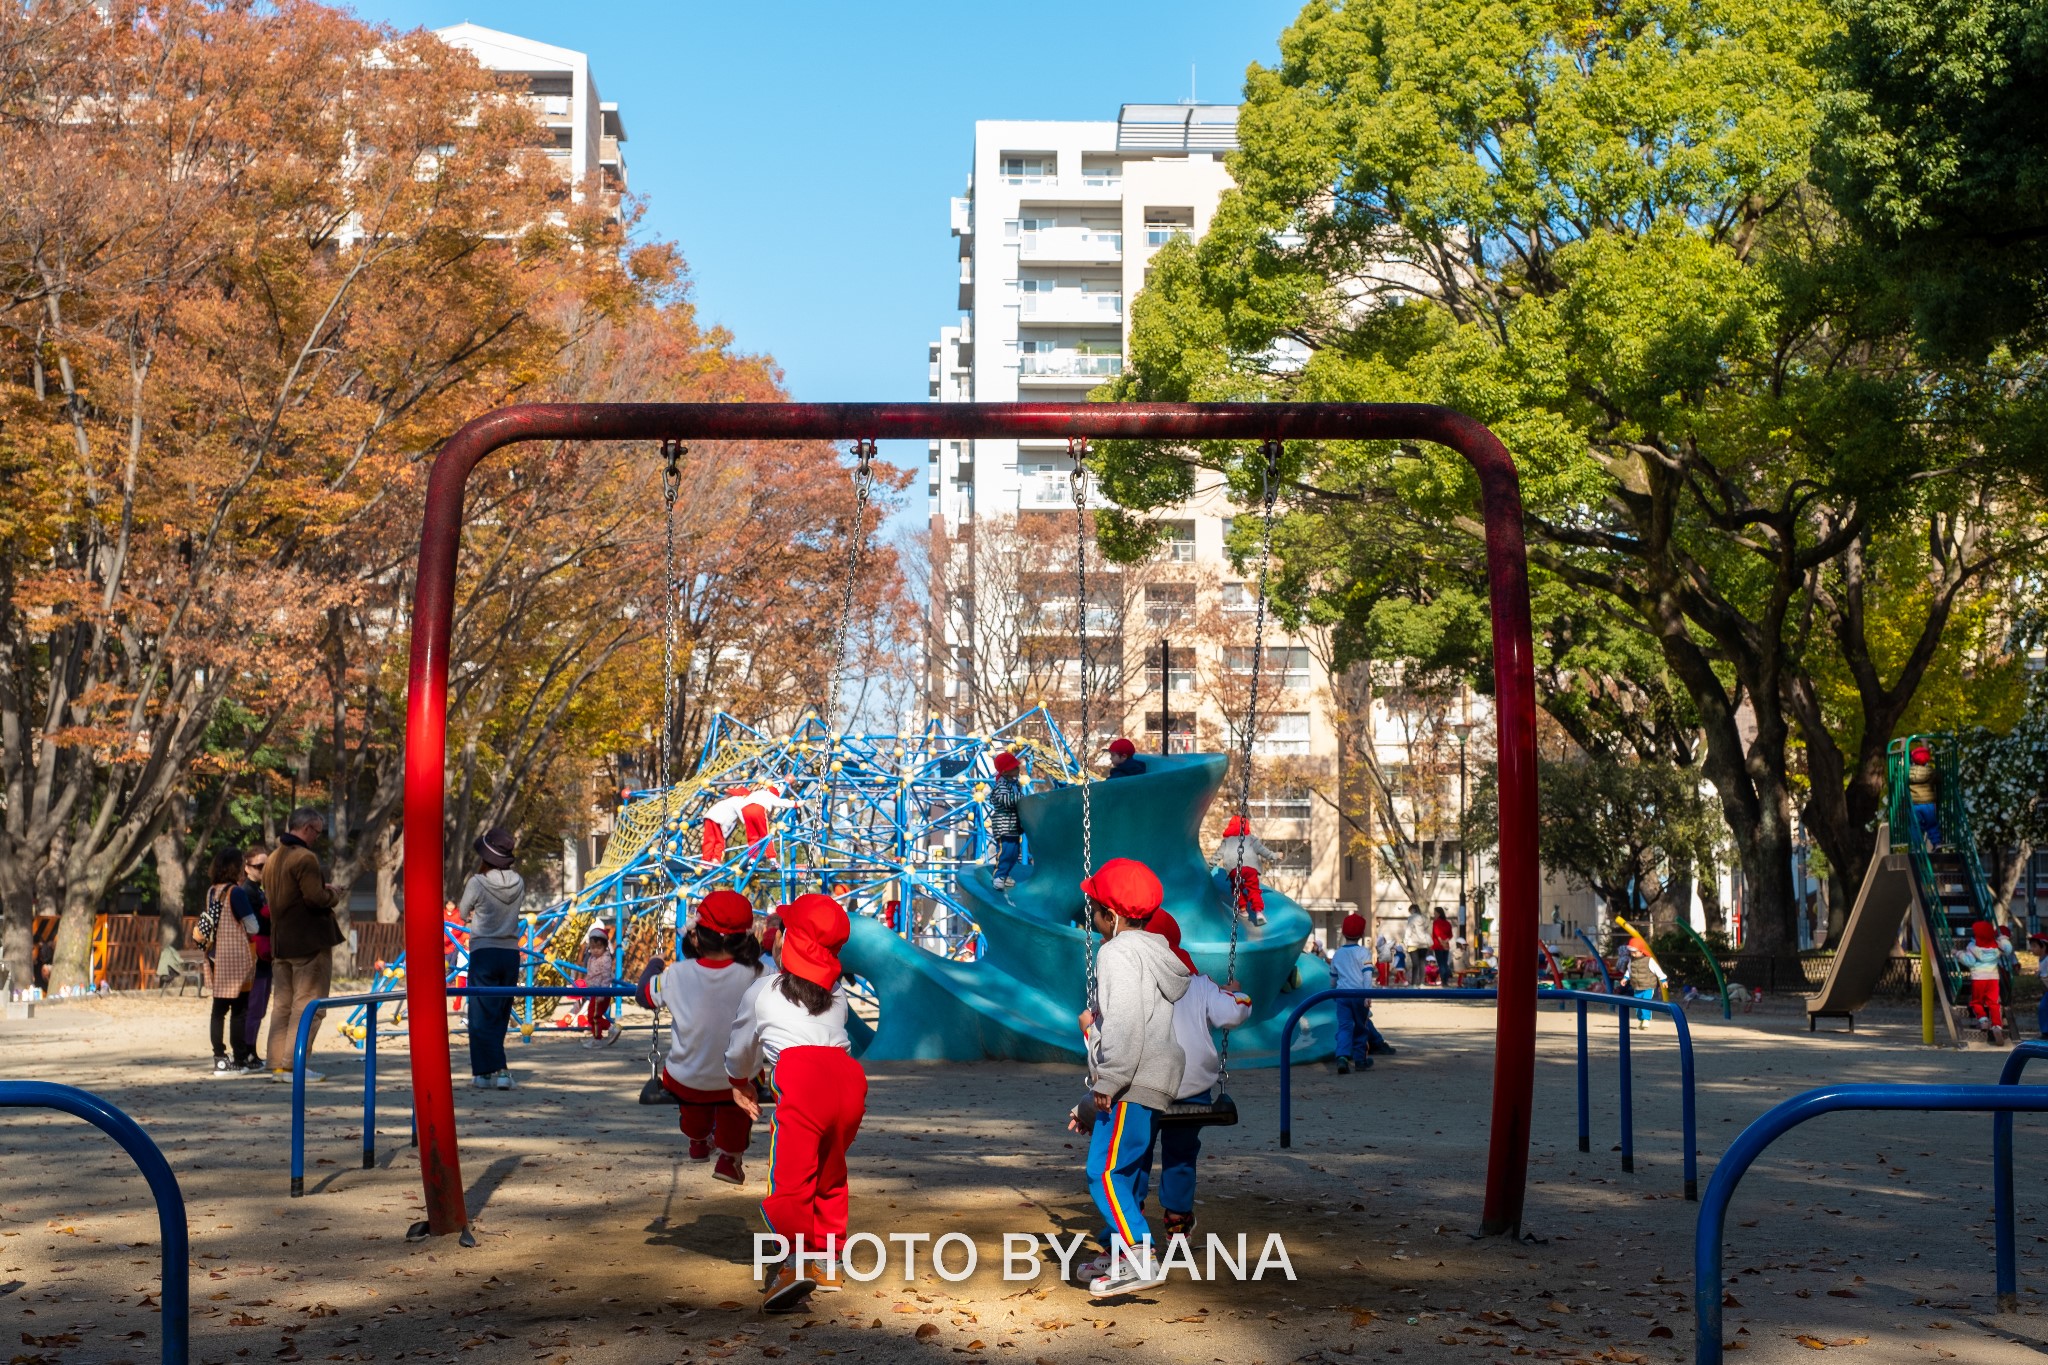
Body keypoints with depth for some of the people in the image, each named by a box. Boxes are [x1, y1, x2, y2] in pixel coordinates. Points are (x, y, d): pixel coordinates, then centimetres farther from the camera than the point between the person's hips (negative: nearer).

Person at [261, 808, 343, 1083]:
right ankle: (293, 1065, -9)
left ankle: (277, 1065, 12)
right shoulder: (305, 858, -14)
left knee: (282, 1004, 12)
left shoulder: (271, 860, 15)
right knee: (307, 1003, -5)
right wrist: (334, 894, 0)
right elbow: (316, 898, -22)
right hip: (309, 942, -9)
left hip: (279, 944, 9)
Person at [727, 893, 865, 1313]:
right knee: (829, 1175, 23)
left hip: (800, 1077, -5)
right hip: (849, 1076, 5)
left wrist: (739, 1084, 55)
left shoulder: (762, 991, 20)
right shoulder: (836, 992, 28)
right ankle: (827, 1261, 29)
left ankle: (798, 1262, -27)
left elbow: (742, 1047, 34)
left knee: (789, 1180, -8)